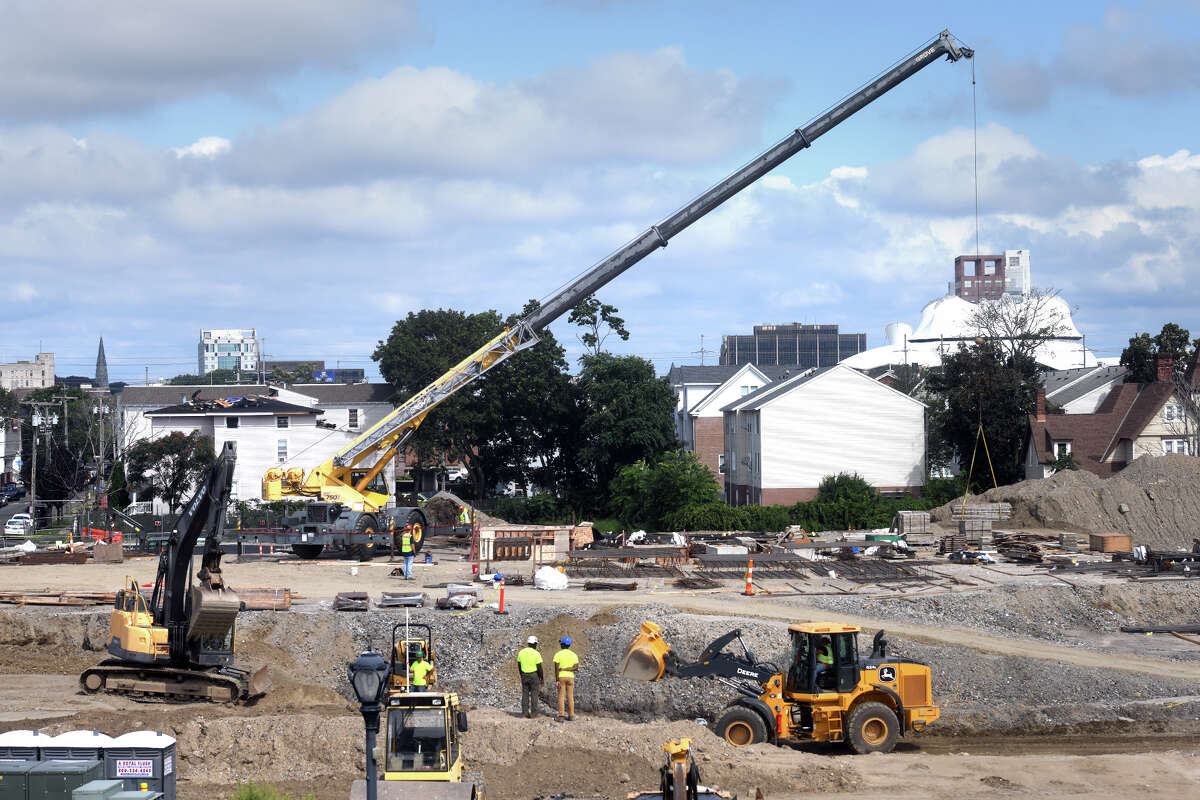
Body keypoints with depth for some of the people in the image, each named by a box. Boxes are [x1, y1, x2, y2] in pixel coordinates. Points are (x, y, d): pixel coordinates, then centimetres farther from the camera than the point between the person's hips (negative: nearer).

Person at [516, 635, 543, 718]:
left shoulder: (521, 652, 2)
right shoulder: (536, 654, -13)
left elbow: (519, 666, 8)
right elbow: (539, 667, -14)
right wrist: (542, 678, -4)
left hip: (524, 675, 4)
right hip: (534, 676, -4)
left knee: (525, 694, 8)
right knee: (534, 694, 1)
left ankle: (524, 712, 6)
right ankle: (533, 713, 1)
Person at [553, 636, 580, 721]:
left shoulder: (558, 654, -6)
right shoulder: (574, 655, 4)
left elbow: (556, 668, -13)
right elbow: (575, 667, -9)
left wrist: (557, 680, -13)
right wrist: (564, 669, -9)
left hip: (561, 677, -3)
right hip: (570, 677, 3)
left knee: (561, 696, 0)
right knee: (570, 696, 9)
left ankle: (561, 716, -6)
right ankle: (571, 715, 9)